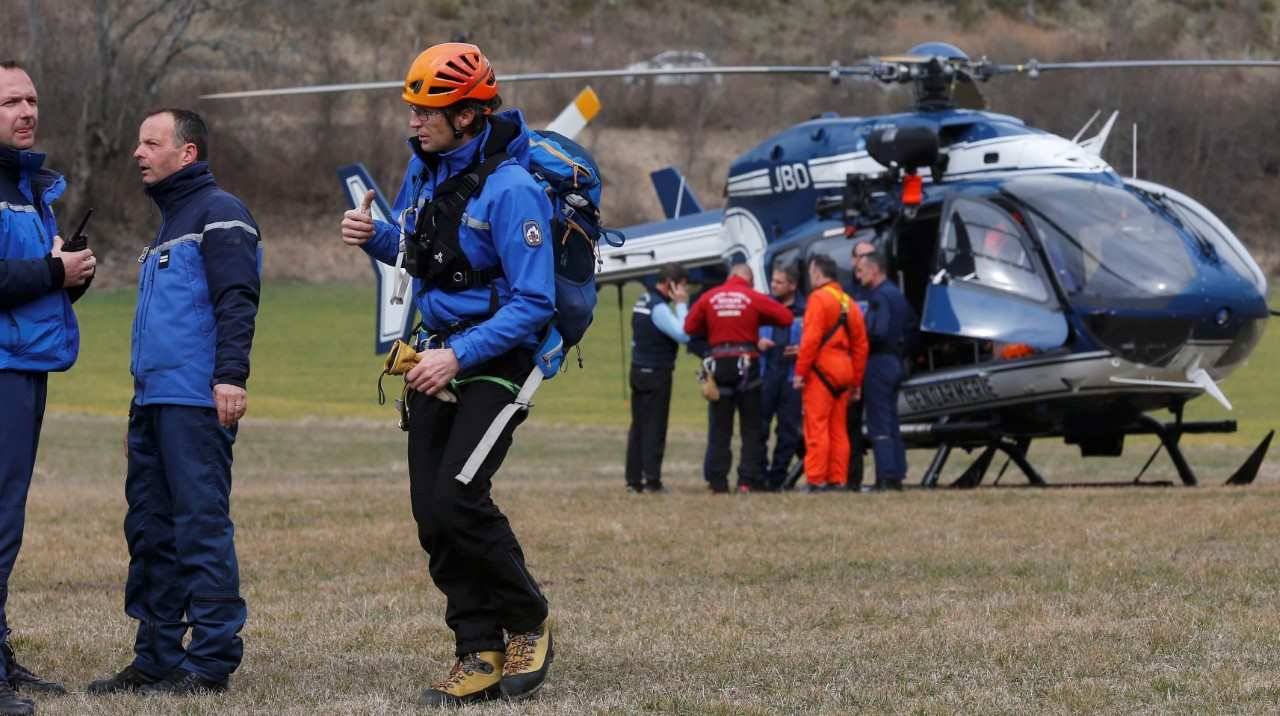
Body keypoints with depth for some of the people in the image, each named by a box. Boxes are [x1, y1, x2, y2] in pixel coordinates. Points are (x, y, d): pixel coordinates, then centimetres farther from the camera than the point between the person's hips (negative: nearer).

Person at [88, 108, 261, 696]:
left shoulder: (219, 213, -6)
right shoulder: (169, 224, 24)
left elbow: (237, 299, -16)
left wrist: (231, 375, -24)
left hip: (197, 404, -10)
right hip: (151, 401, 10)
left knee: (201, 525, -8)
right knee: (149, 529, 10)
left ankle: (211, 661, -6)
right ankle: (157, 657, 16)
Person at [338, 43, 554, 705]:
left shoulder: (510, 189, -20)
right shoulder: (425, 167, 4)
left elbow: (532, 304, -22)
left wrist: (458, 356, -26)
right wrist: (373, 236, -1)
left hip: (496, 358, -8)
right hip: (439, 352, 8)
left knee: (458, 498, -19)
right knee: (432, 512, 2)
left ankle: (528, 624, 2)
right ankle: (480, 654, 8)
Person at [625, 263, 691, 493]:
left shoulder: (642, 301, 12)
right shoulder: (659, 308, -17)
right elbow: (683, 334, -23)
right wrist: (681, 304, -17)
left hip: (639, 370, 9)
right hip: (656, 373, -9)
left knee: (638, 426, 10)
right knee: (655, 428, -5)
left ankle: (634, 479, 11)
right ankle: (652, 480, -6)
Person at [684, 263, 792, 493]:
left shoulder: (709, 298, 1)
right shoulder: (753, 298, -4)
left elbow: (690, 327, 2)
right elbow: (786, 317, -4)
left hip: (719, 363, 2)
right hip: (746, 362, -2)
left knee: (719, 428, 7)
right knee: (752, 428, 6)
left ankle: (717, 481, 2)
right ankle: (747, 480, -1)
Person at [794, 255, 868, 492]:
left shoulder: (819, 298, -8)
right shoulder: (849, 302, 16)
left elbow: (811, 339, -17)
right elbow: (860, 345, 14)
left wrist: (800, 371, -14)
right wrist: (856, 381, 18)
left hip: (821, 372, -8)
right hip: (844, 372, 8)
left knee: (816, 427, -7)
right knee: (838, 429, 11)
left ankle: (816, 480, -10)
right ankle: (838, 479, 10)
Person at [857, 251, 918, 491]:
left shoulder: (880, 296, -15)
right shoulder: (896, 294, 17)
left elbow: (878, 333, -24)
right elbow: (912, 324, 25)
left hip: (879, 363, -10)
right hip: (895, 362, 10)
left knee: (879, 425, -9)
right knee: (891, 424, 13)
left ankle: (886, 477, -13)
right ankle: (896, 475, 14)